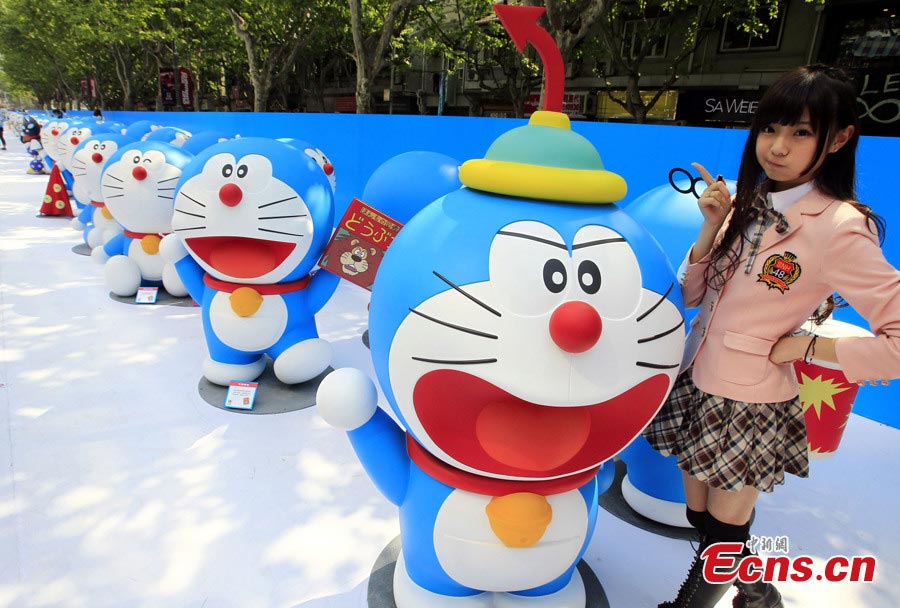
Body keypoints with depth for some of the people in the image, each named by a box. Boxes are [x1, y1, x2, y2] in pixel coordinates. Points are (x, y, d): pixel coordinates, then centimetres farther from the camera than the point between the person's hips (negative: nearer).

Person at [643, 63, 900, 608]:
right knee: (699, 517, 21)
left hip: (750, 404, -6)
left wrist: (803, 345, -18)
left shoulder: (841, 228, -19)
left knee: (724, 531, 15)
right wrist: (712, 226, -11)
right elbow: (692, 294, 1)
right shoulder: (746, 201, -1)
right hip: (694, 384, 6)